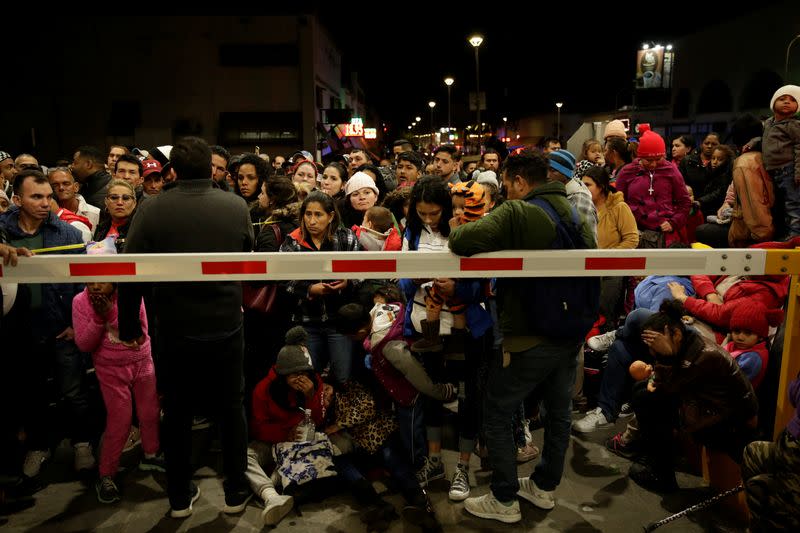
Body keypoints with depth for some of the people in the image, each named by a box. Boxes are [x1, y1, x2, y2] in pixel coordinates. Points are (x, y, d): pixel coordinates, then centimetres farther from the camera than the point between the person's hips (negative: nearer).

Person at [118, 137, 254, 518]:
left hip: (175, 329, 0)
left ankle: (180, 497, 30)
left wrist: (129, 324, 2)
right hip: (227, 326, 1)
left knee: (178, 412, 16)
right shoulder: (237, 206, -7)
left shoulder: (152, 209, -11)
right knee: (231, 408, 16)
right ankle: (236, 492, 27)